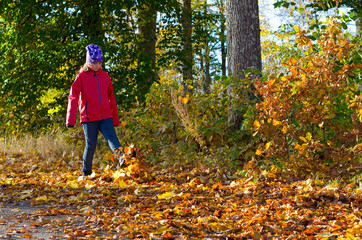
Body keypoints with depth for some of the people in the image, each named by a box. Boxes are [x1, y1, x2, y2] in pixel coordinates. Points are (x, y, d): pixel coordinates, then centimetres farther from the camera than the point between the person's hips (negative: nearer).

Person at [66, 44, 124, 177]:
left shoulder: (105, 76, 12)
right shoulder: (81, 77, 1)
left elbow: (111, 98, 20)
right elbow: (73, 98, -4)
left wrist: (115, 118, 21)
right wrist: (70, 120, -14)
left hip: (106, 117, 3)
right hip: (89, 118, -3)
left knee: (111, 137, -19)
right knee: (91, 145, 0)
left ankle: (121, 156, -40)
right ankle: (86, 171, 16)